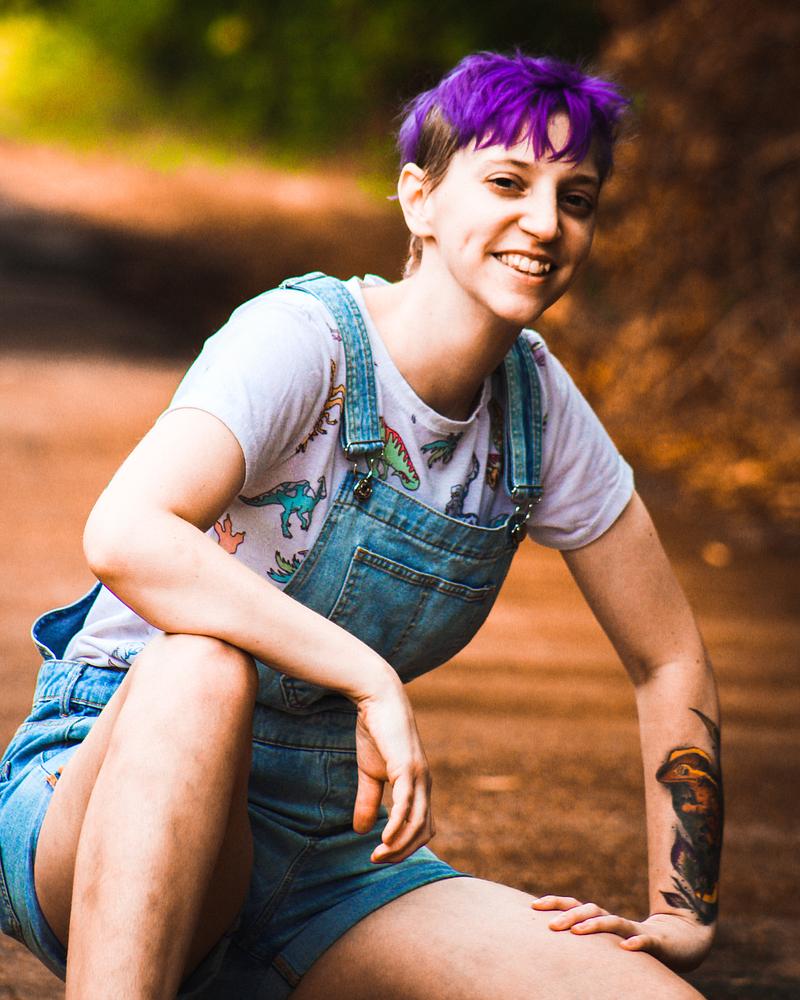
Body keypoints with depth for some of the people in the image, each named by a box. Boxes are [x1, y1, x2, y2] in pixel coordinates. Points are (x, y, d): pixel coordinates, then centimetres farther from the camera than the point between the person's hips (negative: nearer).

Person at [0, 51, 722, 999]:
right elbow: (125, 538, -35)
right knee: (203, 668, -40)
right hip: (103, 797, -6)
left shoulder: (538, 405, 2)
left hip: (330, 843, 6)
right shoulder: (303, 340, -17)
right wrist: (370, 676, -35)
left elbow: (670, 660, 12)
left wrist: (684, 916, 5)